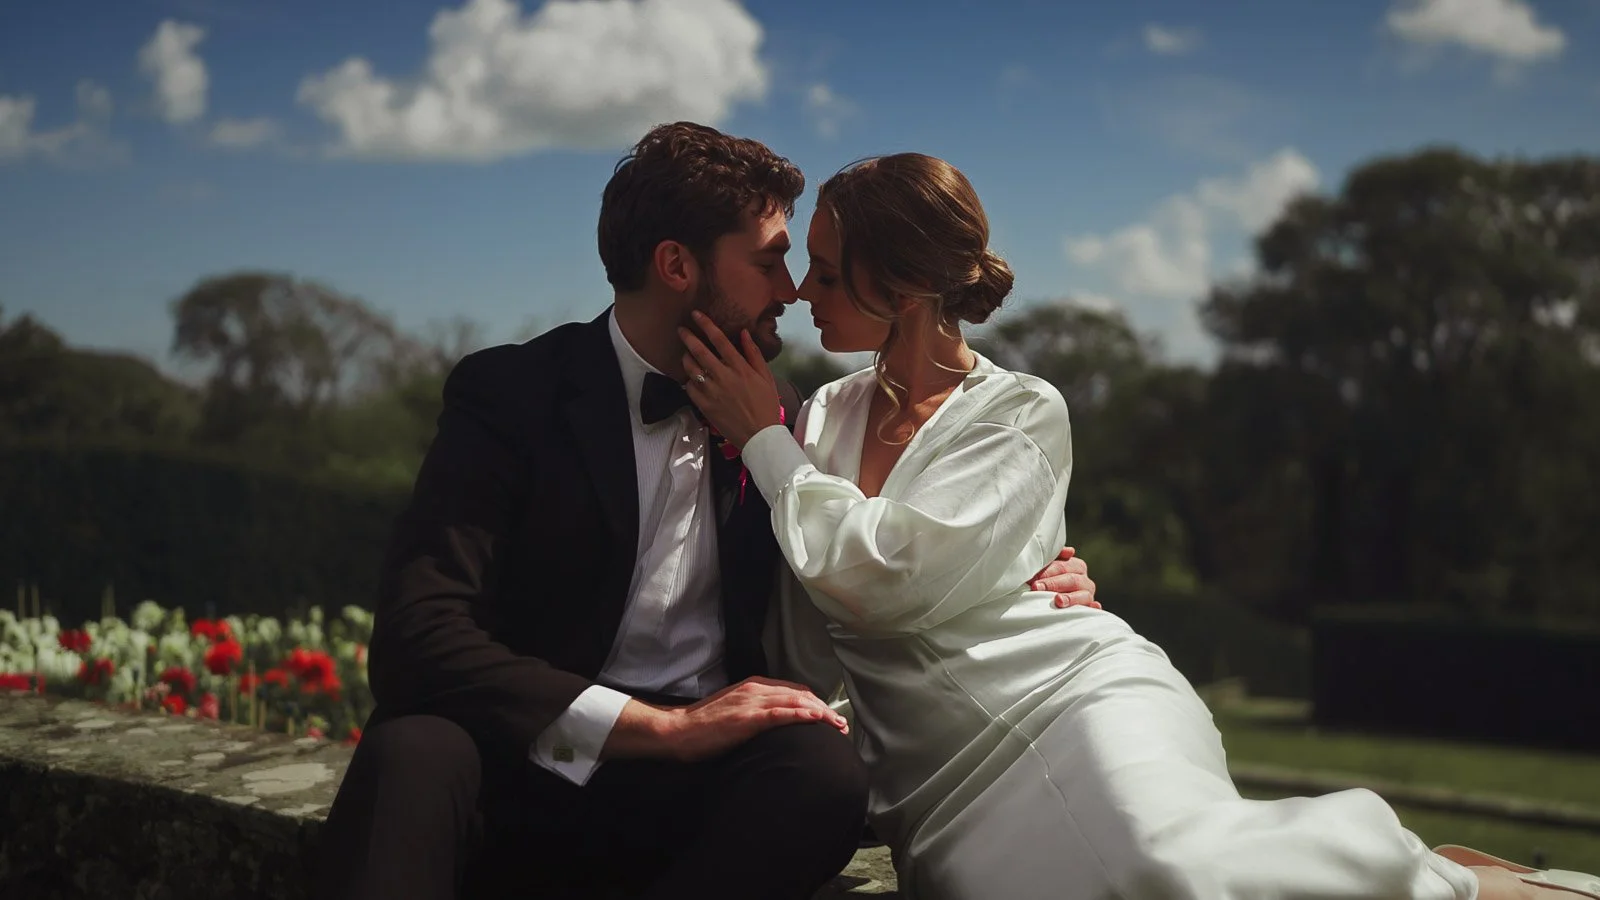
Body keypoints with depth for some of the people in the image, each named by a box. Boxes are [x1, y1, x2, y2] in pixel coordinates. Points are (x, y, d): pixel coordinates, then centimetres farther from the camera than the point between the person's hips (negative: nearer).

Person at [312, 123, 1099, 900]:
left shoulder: (774, 411, 8)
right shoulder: (509, 395, -6)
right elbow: (418, 635, -18)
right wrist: (662, 725, -26)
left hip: (696, 777, 5)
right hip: (533, 761, -4)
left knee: (824, 772, -30)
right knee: (414, 752, -38)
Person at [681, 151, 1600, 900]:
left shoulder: (1023, 414, -2)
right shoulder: (827, 416, 13)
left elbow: (883, 578, -14)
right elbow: (793, 637, 9)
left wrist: (766, 439, -5)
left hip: (1074, 696, -3)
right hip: (947, 792, 4)